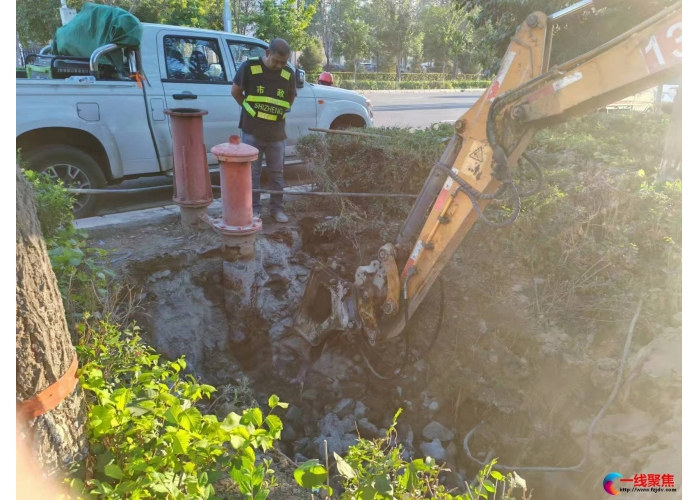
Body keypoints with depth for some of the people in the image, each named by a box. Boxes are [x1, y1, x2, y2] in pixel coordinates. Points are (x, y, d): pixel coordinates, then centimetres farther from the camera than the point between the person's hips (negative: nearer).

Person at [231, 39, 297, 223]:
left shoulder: (288, 73, 1)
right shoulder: (249, 67, -8)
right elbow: (235, 92, 3)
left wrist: (279, 111, 3)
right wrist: (251, 109, 7)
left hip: (277, 133, 2)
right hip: (252, 131, -2)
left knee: (277, 173, 9)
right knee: (252, 172, 5)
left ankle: (276, 208, 21)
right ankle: (254, 209, 17)